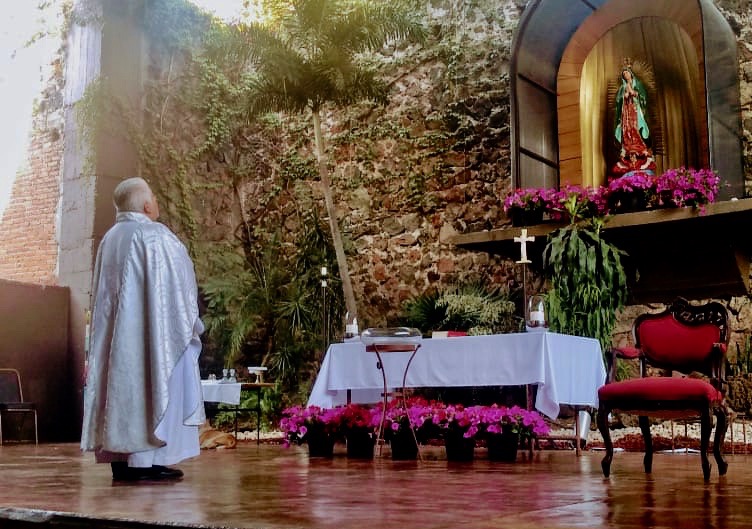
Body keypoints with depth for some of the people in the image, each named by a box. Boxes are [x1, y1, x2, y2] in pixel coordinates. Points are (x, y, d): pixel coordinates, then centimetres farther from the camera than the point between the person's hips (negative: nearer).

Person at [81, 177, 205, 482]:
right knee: (150, 387, -5)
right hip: (150, 332, -8)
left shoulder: (109, 239, 12)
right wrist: (190, 324, -2)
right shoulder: (155, 236, -11)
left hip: (114, 331, 8)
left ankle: (119, 458, 8)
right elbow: (176, 285, -11)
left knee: (121, 385, 8)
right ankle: (144, 461, -7)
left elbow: (100, 290, 17)